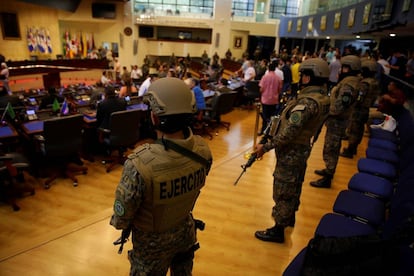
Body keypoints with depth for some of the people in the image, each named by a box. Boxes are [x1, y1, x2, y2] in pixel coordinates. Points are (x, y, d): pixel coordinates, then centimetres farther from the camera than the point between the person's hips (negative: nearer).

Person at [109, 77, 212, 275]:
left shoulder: (140, 164, -39)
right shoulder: (203, 149, -21)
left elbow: (121, 219, -24)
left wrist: (119, 223, 0)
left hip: (153, 242, -3)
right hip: (186, 231, 4)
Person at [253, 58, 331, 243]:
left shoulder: (307, 101, -27)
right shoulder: (322, 97, 3)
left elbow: (289, 132, -31)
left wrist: (266, 146, -25)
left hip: (291, 152, -10)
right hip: (302, 149, 10)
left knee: (283, 191, 3)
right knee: (293, 187, 25)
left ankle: (278, 230, 18)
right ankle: (289, 217, 45)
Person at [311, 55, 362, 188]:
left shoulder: (348, 84, -22)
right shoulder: (349, 81, 9)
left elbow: (338, 107, -27)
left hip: (336, 121, -10)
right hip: (338, 120, 10)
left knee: (329, 150, -1)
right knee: (333, 148, 23)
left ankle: (327, 179, 9)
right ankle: (329, 170, 40)